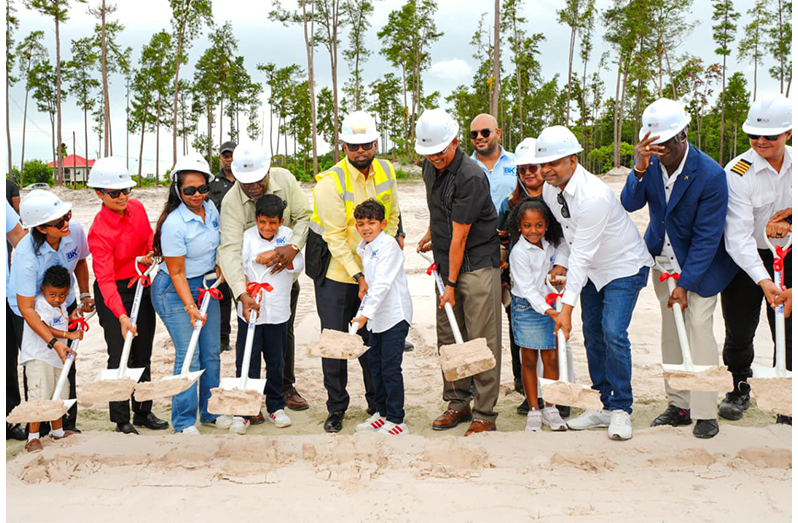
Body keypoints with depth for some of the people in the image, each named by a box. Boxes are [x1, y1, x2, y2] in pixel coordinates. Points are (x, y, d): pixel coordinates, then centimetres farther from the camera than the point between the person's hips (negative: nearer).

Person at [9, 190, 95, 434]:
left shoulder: (74, 230, -21)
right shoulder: (26, 255, -35)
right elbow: (26, 308, -30)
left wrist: (84, 294, -4)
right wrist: (54, 342, -34)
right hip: (30, 311, -4)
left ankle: (68, 424, 27)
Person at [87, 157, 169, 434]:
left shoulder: (137, 208, -5)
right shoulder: (99, 232, -24)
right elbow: (105, 278, -30)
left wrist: (149, 255, -6)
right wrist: (122, 317, -39)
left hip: (143, 287, 6)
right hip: (115, 293, -6)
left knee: (143, 354, 14)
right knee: (120, 356, -1)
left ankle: (143, 411, 29)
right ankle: (122, 421, 14)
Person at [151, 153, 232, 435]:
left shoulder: (210, 208, -1)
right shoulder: (173, 224, -22)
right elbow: (177, 273, -18)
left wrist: (219, 272, 5)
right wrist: (190, 307, -23)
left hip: (206, 285, 7)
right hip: (174, 290, -7)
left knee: (211, 352, 10)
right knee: (188, 355, -7)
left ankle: (211, 412, 24)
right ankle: (184, 422, 7)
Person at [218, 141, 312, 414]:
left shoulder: (284, 179, -14)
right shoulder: (231, 201, -26)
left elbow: (305, 215, -13)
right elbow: (230, 248, -35)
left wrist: (293, 247, -33)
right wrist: (242, 293, -47)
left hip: (284, 272, 4)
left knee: (285, 332, 17)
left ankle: (286, 386, 34)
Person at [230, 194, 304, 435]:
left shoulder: (288, 235, 1)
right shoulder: (247, 237, -4)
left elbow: (298, 264, -10)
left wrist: (274, 254, -24)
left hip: (278, 311, 2)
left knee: (276, 361, 13)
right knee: (246, 362, 0)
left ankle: (276, 407, 27)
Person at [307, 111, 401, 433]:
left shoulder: (386, 172, -1)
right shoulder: (330, 182, -18)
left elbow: (392, 217, 11)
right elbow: (335, 237, -18)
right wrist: (358, 276, -22)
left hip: (372, 271, 4)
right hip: (335, 273, -4)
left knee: (372, 339, 10)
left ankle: (378, 403, 26)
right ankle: (336, 408, 19)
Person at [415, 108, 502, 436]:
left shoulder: (470, 177, -21)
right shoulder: (430, 167, 6)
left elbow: (459, 237, -19)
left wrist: (451, 284, -15)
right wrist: (431, 233, 31)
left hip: (477, 264, -8)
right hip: (447, 264, 8)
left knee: (481, 341, -5)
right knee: (448, 338, 11)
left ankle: (485, 415, 3)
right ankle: (458, 404, 23)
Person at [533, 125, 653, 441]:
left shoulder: (594, 196, -32)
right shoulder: (550, 190, -7)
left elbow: (582, 255, -32)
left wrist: (567, 306, -31)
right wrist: (562, 263, -4)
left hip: (624, 267, -8)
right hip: (592, 269, 8)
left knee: (614, 334, -17)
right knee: (592, 335, 6)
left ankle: (621, 410, -2)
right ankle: (604, 406, 17)